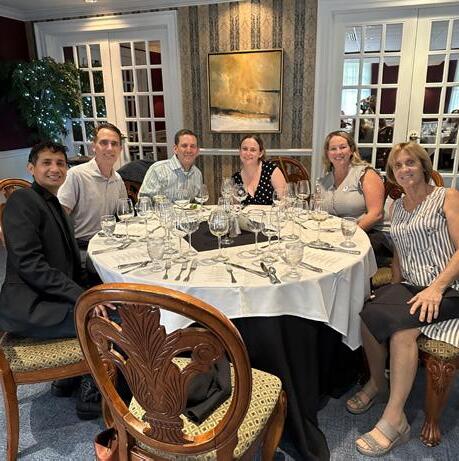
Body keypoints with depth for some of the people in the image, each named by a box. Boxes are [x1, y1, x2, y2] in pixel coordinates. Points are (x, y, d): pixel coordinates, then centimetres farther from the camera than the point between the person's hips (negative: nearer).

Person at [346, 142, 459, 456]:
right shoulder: (396, 207, 19)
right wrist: (395, 291, 8)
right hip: (410, 286, 5)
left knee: (401, 325, -32)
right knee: (370, 316, -25)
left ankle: (394, 419, -20)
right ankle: (377, 383, 3)